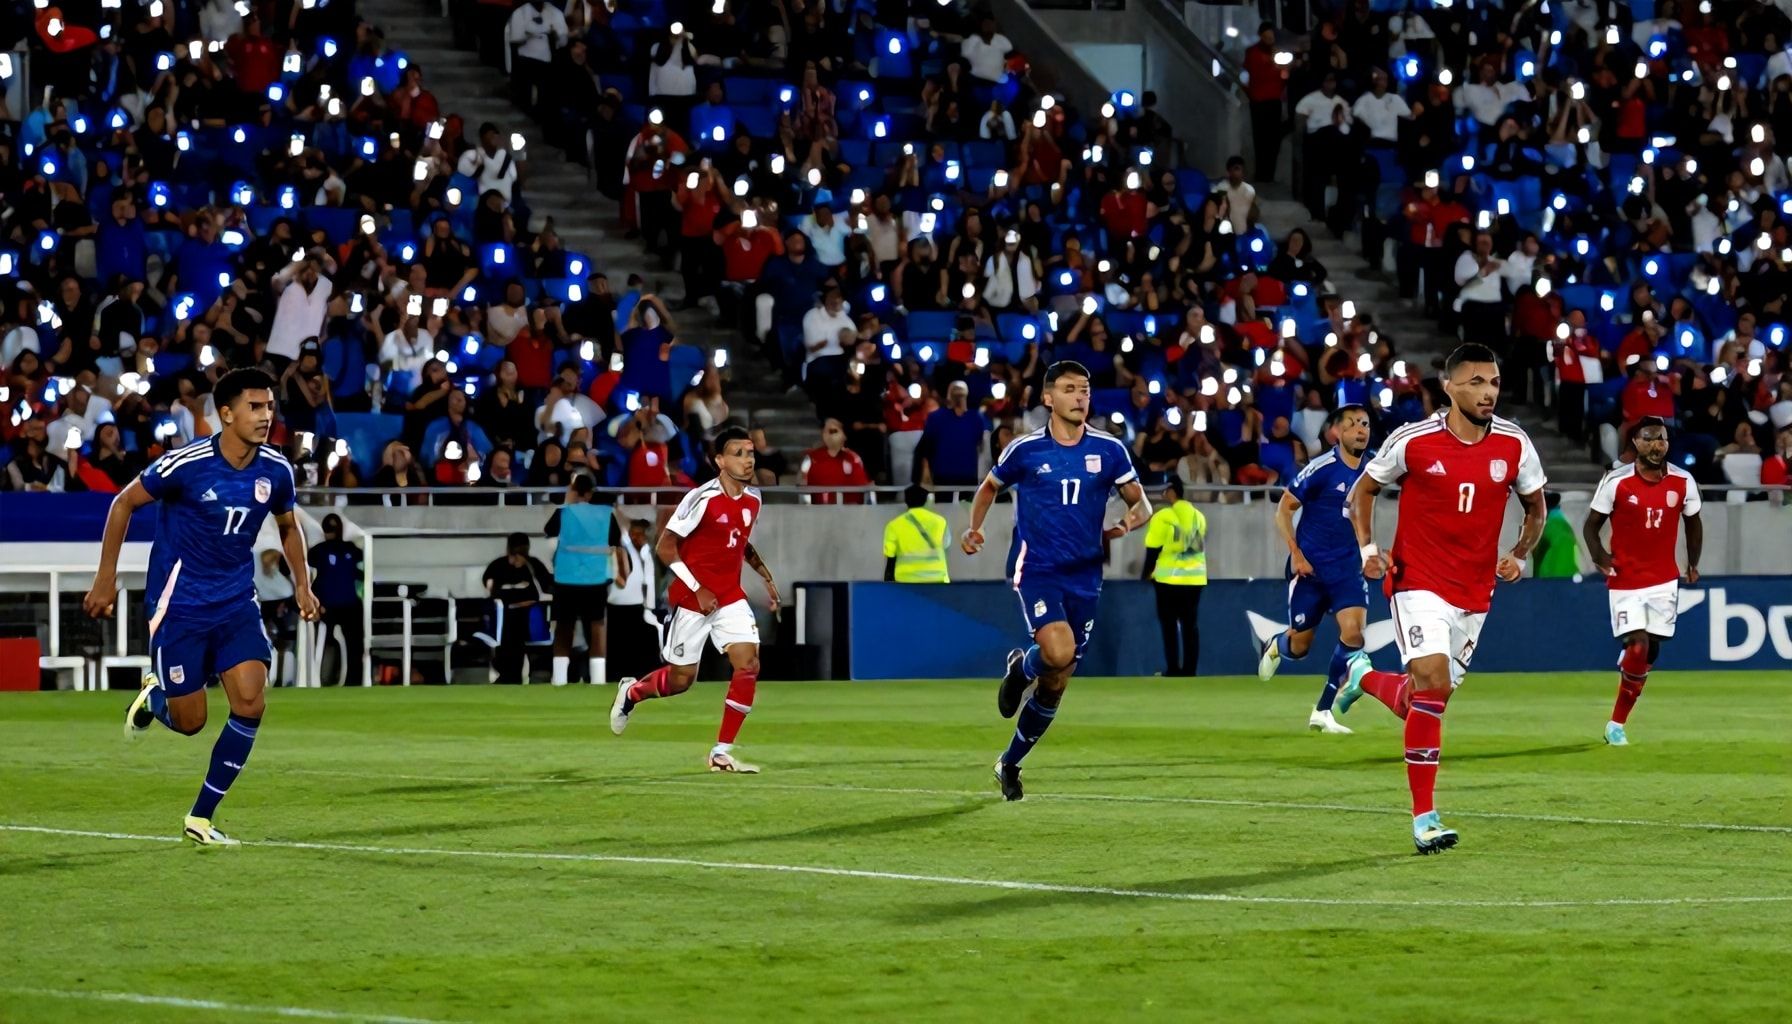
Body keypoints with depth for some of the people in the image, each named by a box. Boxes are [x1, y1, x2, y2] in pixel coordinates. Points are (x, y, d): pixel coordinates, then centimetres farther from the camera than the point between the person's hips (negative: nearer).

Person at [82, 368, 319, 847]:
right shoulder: (186, 464, -18)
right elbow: (124, 504, -4)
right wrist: (106, 578, -4)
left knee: (251, 704, -14)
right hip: (179, 605, -4)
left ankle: (201, 817, 0)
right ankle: (154, 695, 37)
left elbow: (288, 526, 17)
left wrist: (302, 584, 5)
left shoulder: (275, 470, -4)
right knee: (189, 722, -1)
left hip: (237, 604, 4)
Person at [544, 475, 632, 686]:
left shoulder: (563, 512, -2)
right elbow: (619, 545, 1)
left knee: (563, 629, 9)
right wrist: (624, 574, 8)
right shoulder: (606, 514, 0)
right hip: (596, 581, 0)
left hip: (566, 581, 0)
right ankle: (597, 678, -4)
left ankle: (559, 679, 4)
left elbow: (548, 531, 17)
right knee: (596, 627, 4)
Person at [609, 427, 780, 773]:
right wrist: (697, 589, -19)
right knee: (681, 679, 3)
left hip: (730, 597, 5)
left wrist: (766, 577, 16)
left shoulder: (752, 499, 4)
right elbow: (665, 547, -15)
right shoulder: (703, 499, -18)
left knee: (748, 663, -13)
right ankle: (631, 692, 38)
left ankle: (722, 752, -6)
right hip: (692, 598, -5)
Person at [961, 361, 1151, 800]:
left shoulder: (1109, 450, 1)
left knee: (1056, 683, 8)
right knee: (1059, 652, -28)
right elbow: (989, 488, 14)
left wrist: (1129, 522, -17)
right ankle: (1021, 669, 9)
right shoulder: (1024, 450, -3)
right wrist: (974, 528, -3)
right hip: (1036, 569, -3)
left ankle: (1010, 764, 28)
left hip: (1084, 575, 3)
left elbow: (1140, 503, 6)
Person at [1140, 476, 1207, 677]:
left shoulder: (1163, 517, -12)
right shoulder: (1198, 516, 7)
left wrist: (1148, 573, 6)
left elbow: (1153, 549, -9)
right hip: (1195, 579, 5)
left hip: (1169, 579, -5)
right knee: (1191, 627, 7)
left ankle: (1173, 671, 2)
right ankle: (1189, 671, 6)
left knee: (1170, 627, 3)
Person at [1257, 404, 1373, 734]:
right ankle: (1276, 645, 46)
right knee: (1299, 645, 5)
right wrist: (1295, 554, -15)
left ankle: (1323, 712, -7)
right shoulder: (1322, 469, -14)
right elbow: (1284, 509, -8)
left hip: (1348, 567, 3)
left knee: (1353, 630, -17)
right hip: (1310, 567, -3)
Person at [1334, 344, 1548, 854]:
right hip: (1419, 582, -4)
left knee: (1425, 701, 8)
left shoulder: (1514, 445, -1)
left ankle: (1364, 678, 43)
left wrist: (1519, 554, -2)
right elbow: (1363, 490, 5)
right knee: (1433, 682, -21)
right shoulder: (1413, 441, -9)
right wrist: (1367, 548, -9)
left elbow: (1535, 506, 16)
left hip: (1474, 595, 4)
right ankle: (1424, 819, -14)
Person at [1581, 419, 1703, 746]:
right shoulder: (1617, 482, -10)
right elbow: (1591, 525, -2)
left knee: (1650, 651, 3)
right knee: (1638, 647, -16)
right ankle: (1616, 724, -1)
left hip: (1664, 581, 3)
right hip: (1625, 581, -3)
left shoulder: (1683, 482, -1)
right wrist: (1600, 557, -18)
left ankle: (1617, 724, 17)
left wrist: (1693, 564, 12)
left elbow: (1693, 522, 16)